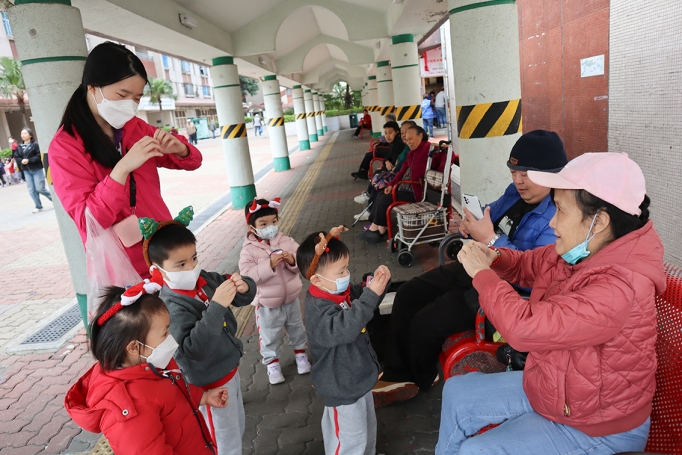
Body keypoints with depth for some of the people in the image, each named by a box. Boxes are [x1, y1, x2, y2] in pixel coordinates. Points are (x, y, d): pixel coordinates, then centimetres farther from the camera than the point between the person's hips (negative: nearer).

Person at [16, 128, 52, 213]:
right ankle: (38, 206, 12)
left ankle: (54, 198, 19)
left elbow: (39, 156, -15)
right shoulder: (19, 147, 7)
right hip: (27, 171, 5)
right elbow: (17, 157, 10)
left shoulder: (35, 144, -9)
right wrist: (22, 161, -11)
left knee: (40, 188, -6)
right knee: (31, 190, 3)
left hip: (37, 169, -5)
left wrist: (29, 160, -22)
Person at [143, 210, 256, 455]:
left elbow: (244, 298, 1)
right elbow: (195, 349, -39)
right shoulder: (172, 306, -29)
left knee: (238, 425, 28)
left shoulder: (205, 279, -8)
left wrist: (244, 287, -23)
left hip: (229, 368, 7)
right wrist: (217, 306, -45)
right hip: (211, 383, -7)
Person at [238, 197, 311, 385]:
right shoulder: (249, 250, -18)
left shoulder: (287, 241, -8)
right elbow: (248, 275, -27)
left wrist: (292, 260, -29)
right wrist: (269, 264, -36)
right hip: (267, 305, -3)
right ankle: (272, 363, 37)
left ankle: (300, 353, 48)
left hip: (291, 299, 3)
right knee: (270, 337, 15)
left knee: (297, 330, 24)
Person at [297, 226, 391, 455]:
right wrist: (371, 294, -47)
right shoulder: (318, 309, -31)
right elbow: (344, 328, -46)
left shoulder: (339, 291, -5)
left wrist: (379, 281, -12)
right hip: (342, 387, -9)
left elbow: (361, 299, 9)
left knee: (367, 426, 29)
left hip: (357, 377, 9)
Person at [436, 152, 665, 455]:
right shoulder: (578, 252, -9)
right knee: (457, 393, 12)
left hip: (596, 427, -8)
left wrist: (482, 273, -26)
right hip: (547, 384, 8)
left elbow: (525, 327, -41)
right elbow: (528, 265, 11)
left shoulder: (619, 288, -35)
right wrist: (494, 258, -12)